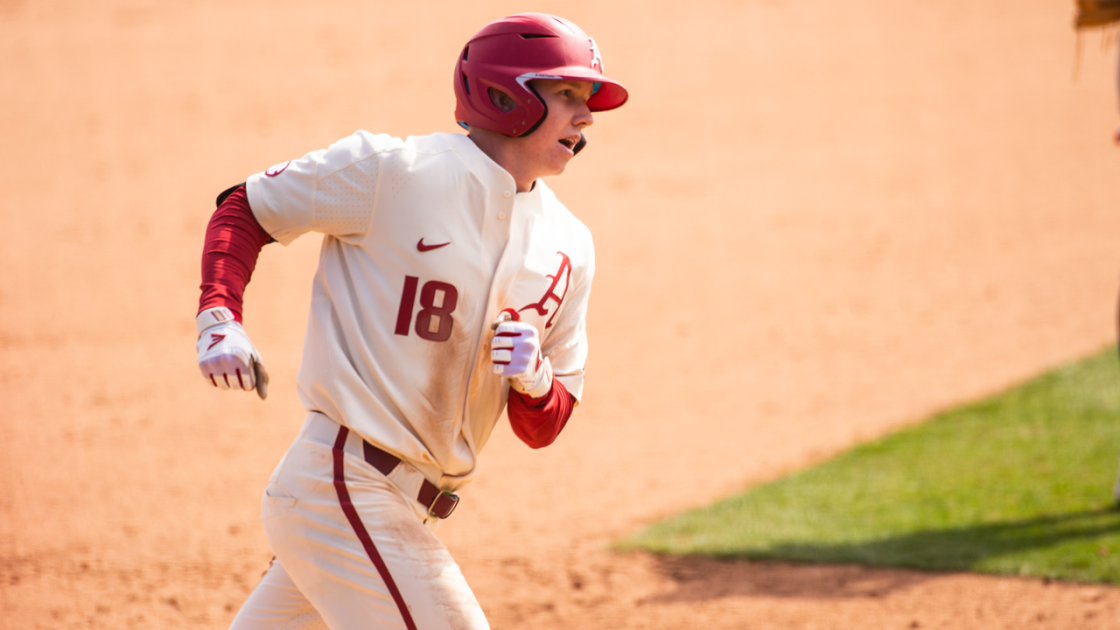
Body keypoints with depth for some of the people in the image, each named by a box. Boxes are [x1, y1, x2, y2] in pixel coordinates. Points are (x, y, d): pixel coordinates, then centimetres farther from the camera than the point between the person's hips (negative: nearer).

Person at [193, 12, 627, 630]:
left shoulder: (567, 244, 10)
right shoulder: (395, 170, -9)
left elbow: (542, 430, 12)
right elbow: (245, 208, 3)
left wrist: (534, 378, -11)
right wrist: (218, 317, -13)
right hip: (344, 486, -8)